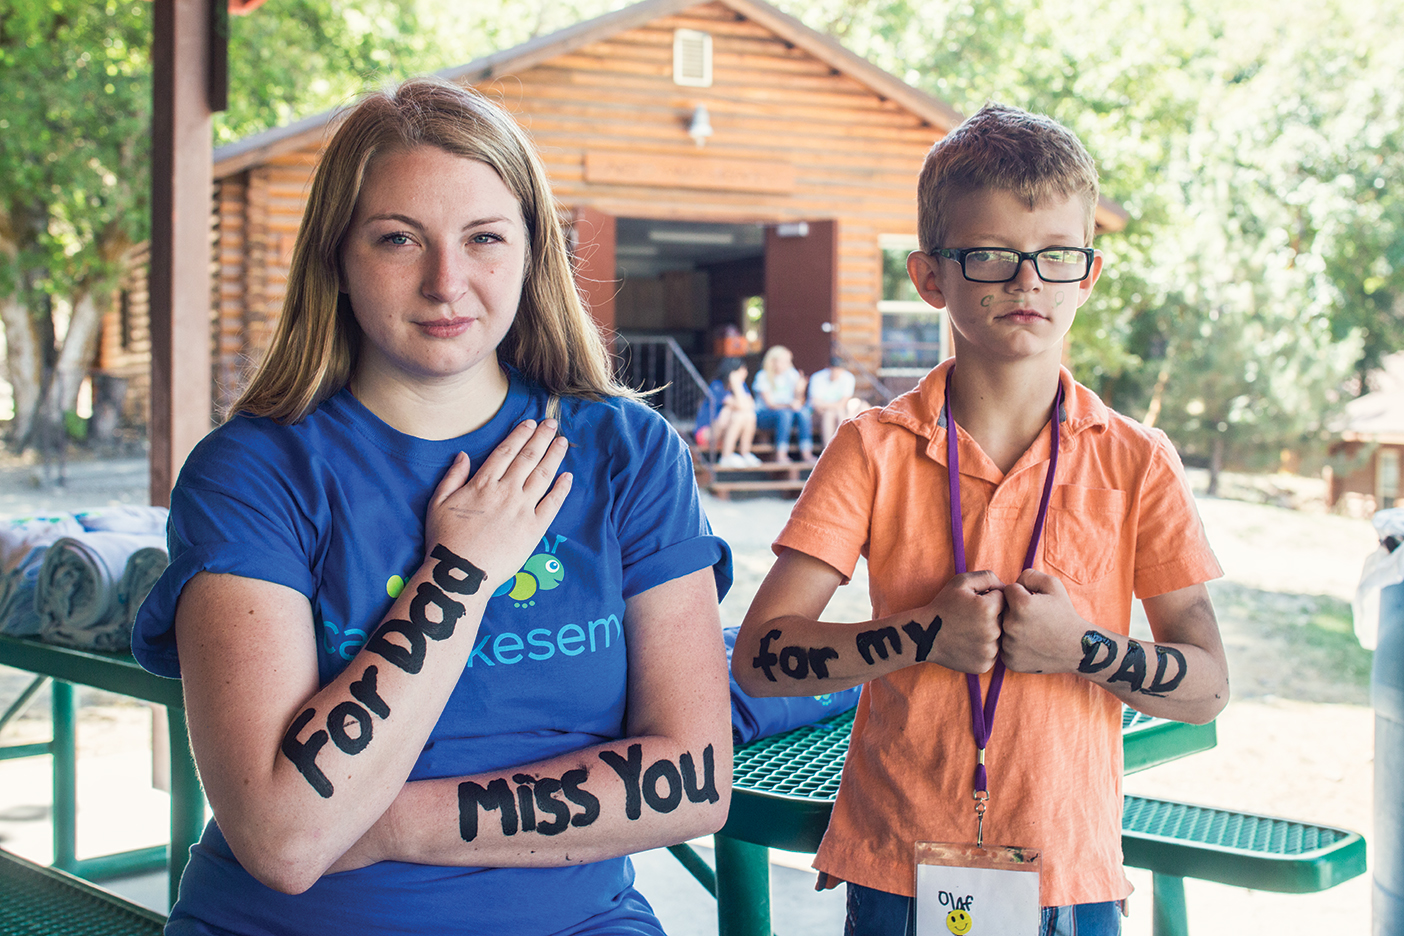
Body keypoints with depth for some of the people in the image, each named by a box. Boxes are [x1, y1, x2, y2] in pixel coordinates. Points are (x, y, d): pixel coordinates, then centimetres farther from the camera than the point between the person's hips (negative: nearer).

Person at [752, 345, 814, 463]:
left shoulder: (792, 374, 3)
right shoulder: (763, 377, -9)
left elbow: (799, 400, -1)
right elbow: (770, 403, -16)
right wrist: (789, 406, -34)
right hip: (764, 415, -4)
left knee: (804, 410, -27)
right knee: (784, 413, -36)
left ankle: (806, 453, -29)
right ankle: (780, 454, -36)